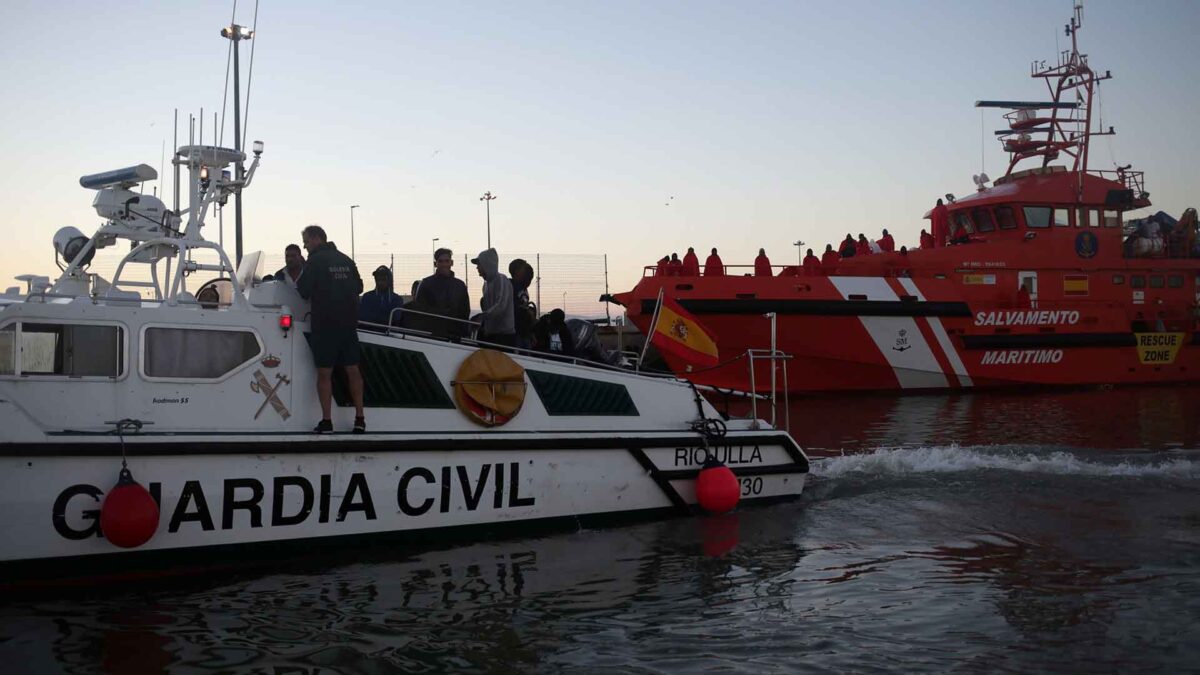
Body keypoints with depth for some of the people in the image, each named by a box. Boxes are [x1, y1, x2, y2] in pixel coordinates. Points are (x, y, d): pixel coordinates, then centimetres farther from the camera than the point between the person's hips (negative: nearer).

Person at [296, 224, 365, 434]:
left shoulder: (316, 261, -8)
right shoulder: (346, 260, 12)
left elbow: (304, 291, -9)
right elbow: (359, 287, 19)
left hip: (324, 324, -5)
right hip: (349, 323, 6)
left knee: (324, 373, 0)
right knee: (352, 370, 8)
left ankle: (326, 421, -1)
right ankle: (359, 419, 7)